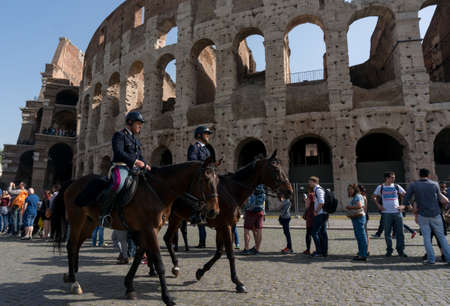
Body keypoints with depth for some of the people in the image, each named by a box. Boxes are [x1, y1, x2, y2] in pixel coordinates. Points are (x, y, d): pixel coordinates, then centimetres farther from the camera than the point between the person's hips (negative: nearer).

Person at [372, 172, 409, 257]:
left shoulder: (397, 187, 7)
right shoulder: (380, 187, 4)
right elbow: (374, 197, 13)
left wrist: (403, 206, 3)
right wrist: (379, 205, 1)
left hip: (397, 212, 1)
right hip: (386, 213, -1)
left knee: (400, 232, 2)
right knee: (387, 233, 4)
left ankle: (401, 251, 13)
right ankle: (389, 250, 15)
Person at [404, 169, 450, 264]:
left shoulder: (413, 185, -4)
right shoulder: (435, 184, -2)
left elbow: (407, 199, -3)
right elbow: (439, 198, 9)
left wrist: (414, 209, 9)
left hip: (422, 215, -1)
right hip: (435, 214, 1)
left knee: (427, 238, 5)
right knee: (441, 236, 13)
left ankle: (431, 258, 5)